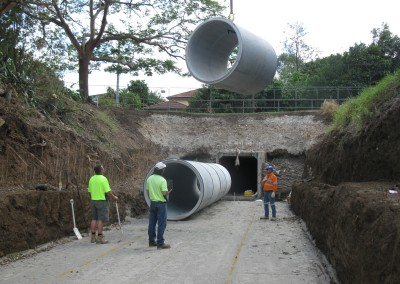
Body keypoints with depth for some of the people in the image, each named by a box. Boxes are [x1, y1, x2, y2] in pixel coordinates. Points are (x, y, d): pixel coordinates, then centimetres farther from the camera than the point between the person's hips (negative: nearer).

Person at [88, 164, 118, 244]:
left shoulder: (91, 179, 7)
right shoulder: (103, 179, -14)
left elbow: (89, 191, 12)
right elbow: (108, 191, -15)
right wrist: (114, 197, 0)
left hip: (93, 200, 7)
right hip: (102, 201, -7)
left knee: (94, 219, 11)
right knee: (100, 219, -4)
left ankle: (93, 237, 14)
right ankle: (100, 238, -4)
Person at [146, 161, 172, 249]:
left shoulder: (149, 178, 3)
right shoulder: (162, 180, -18)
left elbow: (147, 191, 10)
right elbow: (165, 193, -21)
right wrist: (169, 192, 0)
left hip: (152, 203, 7)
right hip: (161, 203, -7)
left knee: (152, 223, 13)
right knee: (161, 224, -2)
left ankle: (151, 241, 19)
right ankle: (160, 243, -3)